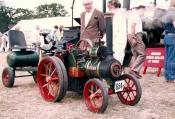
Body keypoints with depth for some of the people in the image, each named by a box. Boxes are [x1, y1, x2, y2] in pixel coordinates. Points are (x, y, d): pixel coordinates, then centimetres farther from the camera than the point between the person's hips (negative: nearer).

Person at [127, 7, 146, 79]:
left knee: (135, 54, 13)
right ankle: (134, 70, -14)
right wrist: (134, 37, -23)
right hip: (136, 35, -10)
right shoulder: (135, 14, -8)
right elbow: (133, 26, -18)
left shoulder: (131, 14, 22)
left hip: (131, 35, 10)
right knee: (142, 54, -9)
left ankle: (133, 71, 13)